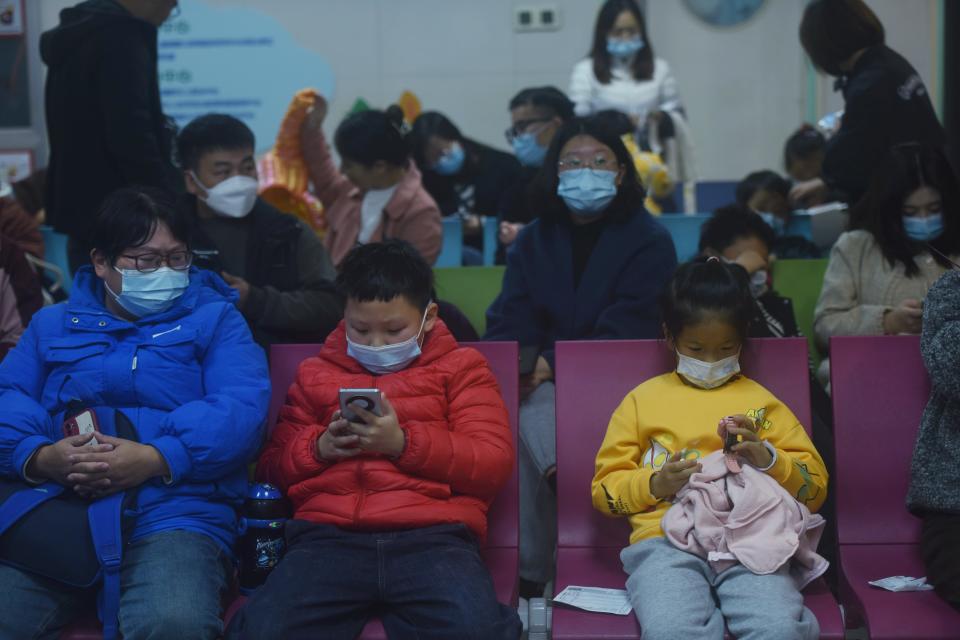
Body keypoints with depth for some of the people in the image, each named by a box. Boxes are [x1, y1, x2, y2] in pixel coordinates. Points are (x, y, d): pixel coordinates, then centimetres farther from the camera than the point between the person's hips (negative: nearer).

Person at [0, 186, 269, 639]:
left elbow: (242, 410, -1)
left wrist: (155, 459, -17)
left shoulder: (215, 318, 16)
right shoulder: (52, 324, 24)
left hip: (174, 512, -2)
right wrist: (39, 458, -13)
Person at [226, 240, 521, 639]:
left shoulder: (459, 368, 18)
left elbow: (494, 465, 5)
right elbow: (272, 467, 23)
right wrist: (318, 447, 1)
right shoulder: (315, 373, 25)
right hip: (328, 537, 2)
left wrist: (404, 443, -8)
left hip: (431, 537, -2)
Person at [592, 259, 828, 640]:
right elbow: (605, 489, 16)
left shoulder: (761, 402, 22)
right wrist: (654, 485, -4)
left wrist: (768, 459, -2)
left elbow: (815, 487, 18)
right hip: (667, 540, 0)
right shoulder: (642, 400, 20)